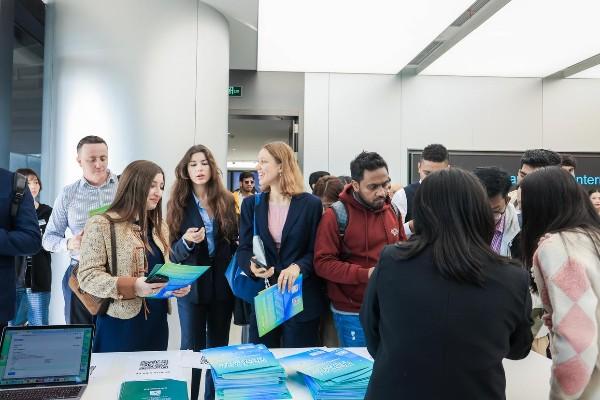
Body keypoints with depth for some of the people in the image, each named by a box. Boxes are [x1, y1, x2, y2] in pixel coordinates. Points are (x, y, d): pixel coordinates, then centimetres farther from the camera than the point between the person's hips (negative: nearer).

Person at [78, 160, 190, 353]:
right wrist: (133, 286, -27)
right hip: (120, 324, -6)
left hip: (156, 323, 6)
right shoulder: (101, 225, -9)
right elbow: (87, 276, -14)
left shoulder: (160, 227, 12)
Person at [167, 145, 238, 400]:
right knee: (192, 348, 6)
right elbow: (174, 253, -3)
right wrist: (187, 241, -23)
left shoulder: (226, 201, 1)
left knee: (219, 347, 12)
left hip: (222, 284, 1)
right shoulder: (178, 203, -1)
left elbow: (234, 242, 7)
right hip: (191, 286, -1)